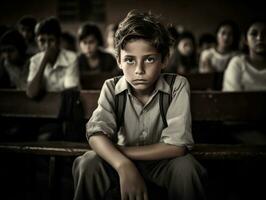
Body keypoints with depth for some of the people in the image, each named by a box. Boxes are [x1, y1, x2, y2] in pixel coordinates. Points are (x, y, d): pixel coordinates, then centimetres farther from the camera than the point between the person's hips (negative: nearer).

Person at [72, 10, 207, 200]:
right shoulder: (112, 88, -13)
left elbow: (177, 146, -26)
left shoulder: (177, 86, -20)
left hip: (162, 160, -1)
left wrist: (120, 150, -25)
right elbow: (96, 134, -27)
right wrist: (124, 166, -47)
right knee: (88, 163, -26)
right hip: (120, 160, 1)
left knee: (185, 166, -32)